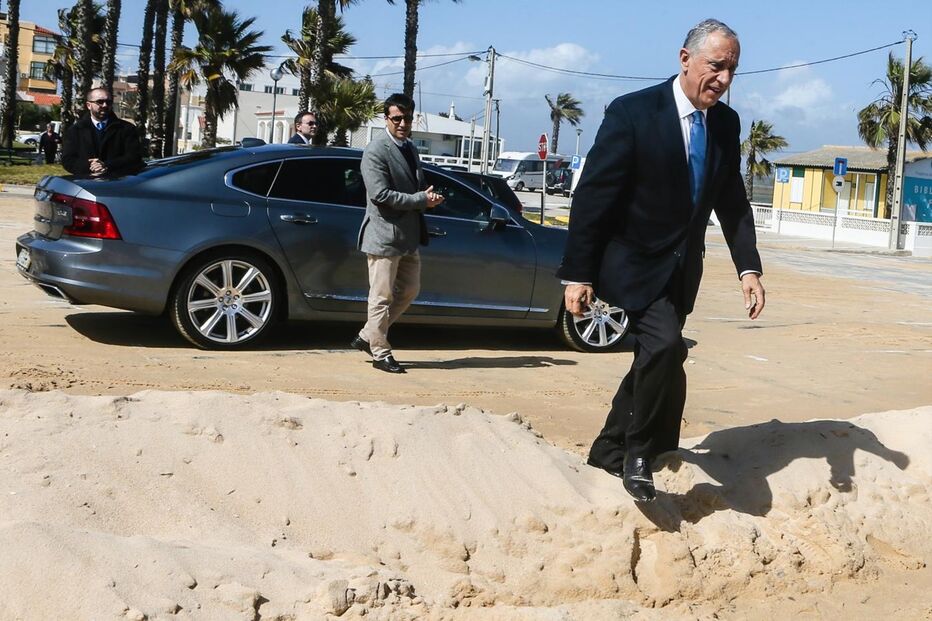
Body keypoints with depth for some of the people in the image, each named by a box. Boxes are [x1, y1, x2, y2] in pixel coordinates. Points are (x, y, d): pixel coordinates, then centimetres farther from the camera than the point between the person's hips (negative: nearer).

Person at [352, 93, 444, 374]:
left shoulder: (410, 149, 14)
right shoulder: (376, 151, -13)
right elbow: (380, 194, -21)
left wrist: (429, 197, 1)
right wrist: (421, 200, -16)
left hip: (408, 236, 9)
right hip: (384, 235, -9)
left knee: (409, 290, 15)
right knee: (382, 297, 0)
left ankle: (367, 336, 26)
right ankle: (381, 353, 11)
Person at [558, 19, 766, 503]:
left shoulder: (726, 124, 2)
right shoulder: (632, 113, -17)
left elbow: (733, 203, 9)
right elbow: (592, 195, -16)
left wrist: (749, 268, -3)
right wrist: (577, 275, -17)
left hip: (681, 267, 7)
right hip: (632, 262, -7)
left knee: (654, 361, 13)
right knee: (665, 344, -25)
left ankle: (608, 453, 32)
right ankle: (637, 452, -5)